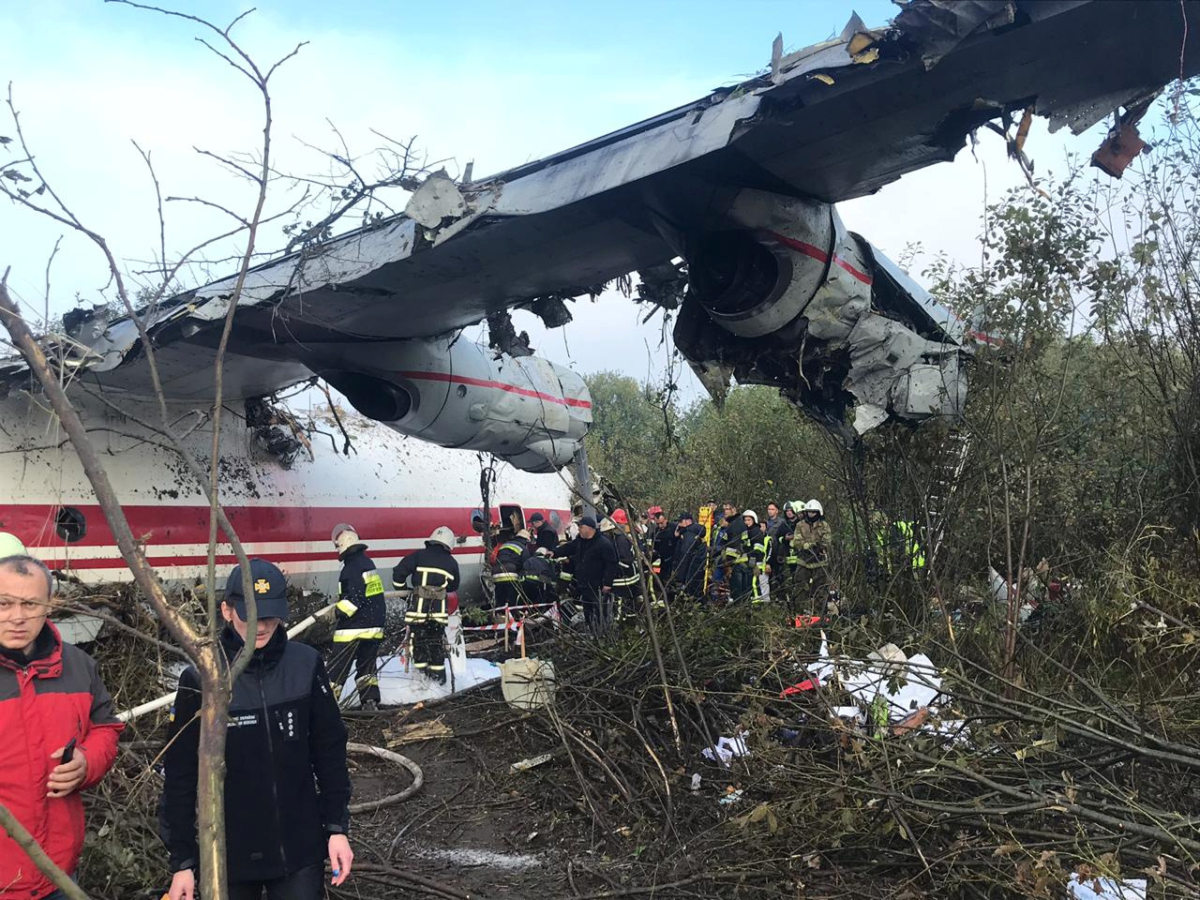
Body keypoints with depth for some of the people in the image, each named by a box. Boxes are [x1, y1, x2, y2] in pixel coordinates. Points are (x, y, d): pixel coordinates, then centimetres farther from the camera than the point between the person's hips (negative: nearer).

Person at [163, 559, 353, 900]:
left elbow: (330, 752, 1)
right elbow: (181, 776, -5)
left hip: (300, 850, 1)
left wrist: (337, 827, 1)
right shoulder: (201, 680, -11)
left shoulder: (306, 665, -8)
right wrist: (182, 861, -3)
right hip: (228, 855, -1)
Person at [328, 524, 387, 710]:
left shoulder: (352, 567, -18)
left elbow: (354, 599, -22)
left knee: (338, 666, -1)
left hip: (354, 627, -9)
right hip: (374, 624, 9)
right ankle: (370, 701, 11)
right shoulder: (367, 562, 11)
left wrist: (338, 611, -15)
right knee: (367, 665, 13)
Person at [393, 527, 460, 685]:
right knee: (436, 642, 16)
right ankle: (438, 675, 20)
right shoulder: (451, 563, 11)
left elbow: (399, 572, -3)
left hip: (418, 606, -3)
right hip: (439, 609, 3)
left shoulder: (419, 555, 2)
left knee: (418, 641, 9)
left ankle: (422, 674, 9)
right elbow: (454, 587, 18)